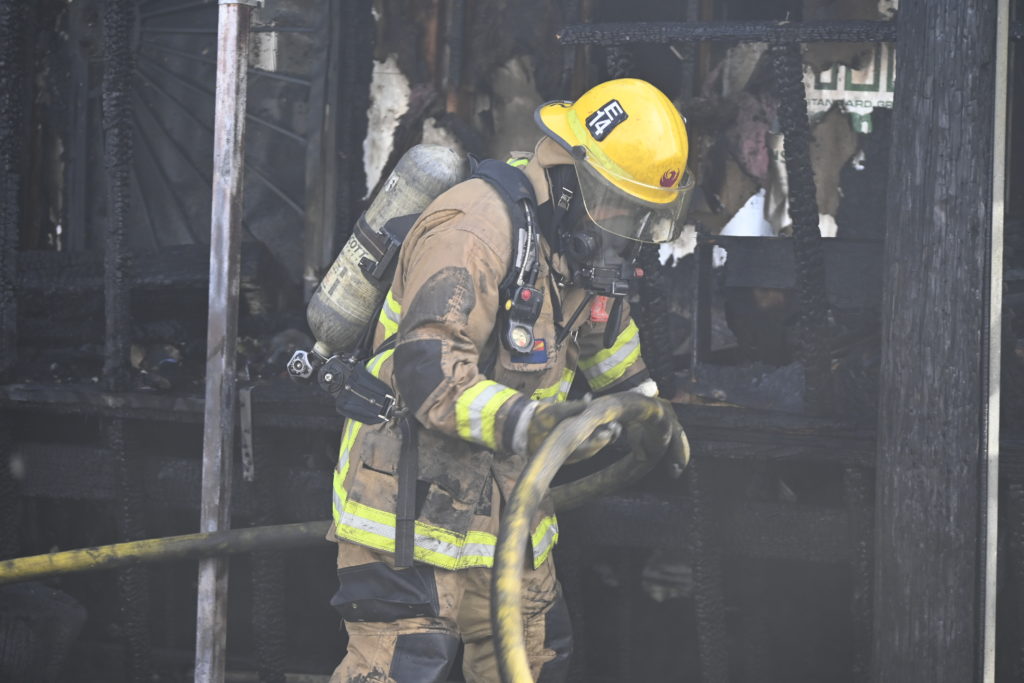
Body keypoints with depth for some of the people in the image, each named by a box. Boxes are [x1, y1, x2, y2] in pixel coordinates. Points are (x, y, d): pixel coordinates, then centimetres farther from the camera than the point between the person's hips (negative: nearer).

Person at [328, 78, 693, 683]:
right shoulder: (475, 231, -24)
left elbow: (602, 324, 31)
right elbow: (428, 369, -34)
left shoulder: (577, 237, 6)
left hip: (502, 495, 9)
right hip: (411, 498, -9)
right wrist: (525, 421, -45)